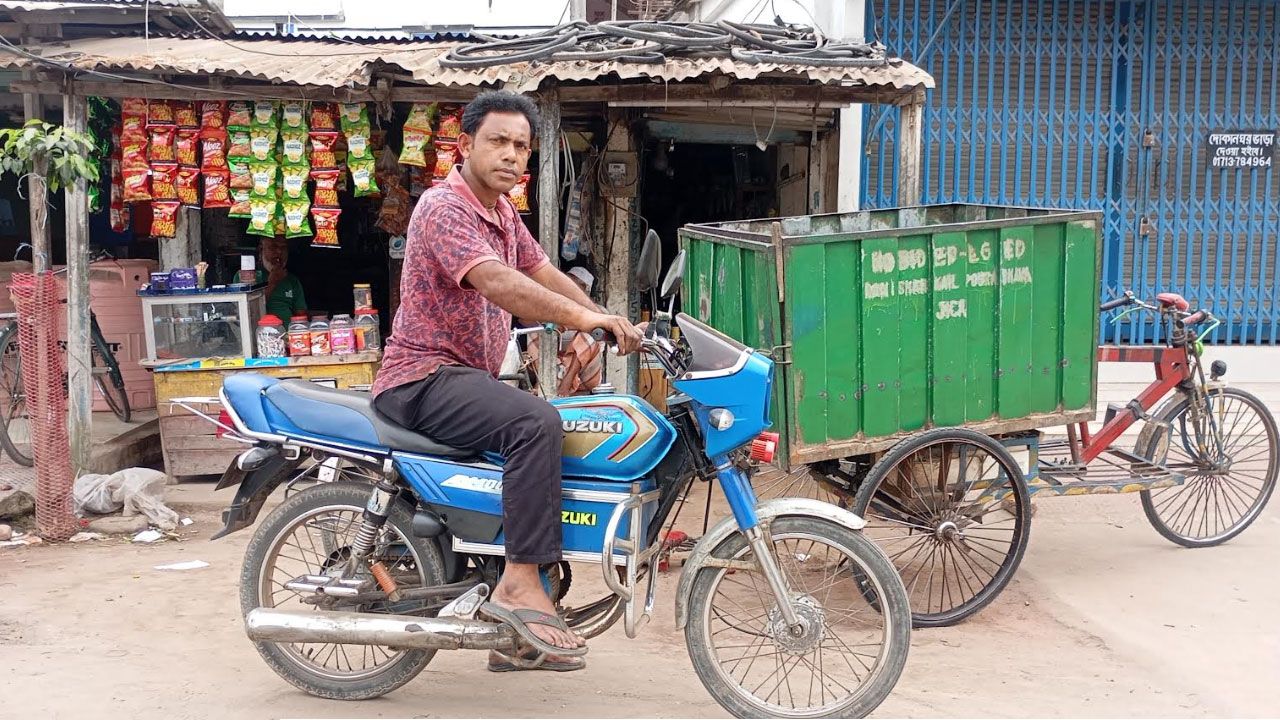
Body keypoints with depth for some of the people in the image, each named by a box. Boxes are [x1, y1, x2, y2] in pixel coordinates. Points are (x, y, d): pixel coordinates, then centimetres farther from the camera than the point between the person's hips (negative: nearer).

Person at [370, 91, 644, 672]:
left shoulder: (503, 211, 15)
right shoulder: (444, 208, -16)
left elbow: (543, 272, 18)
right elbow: (495, 282, -32)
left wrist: (612, 324, 6)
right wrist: (582, 318, -41)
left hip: (466, 380, 10)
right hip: (423, 379, -10)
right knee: (537, 423, -32)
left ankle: (515, 636, 18)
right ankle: (520, 583, -26)